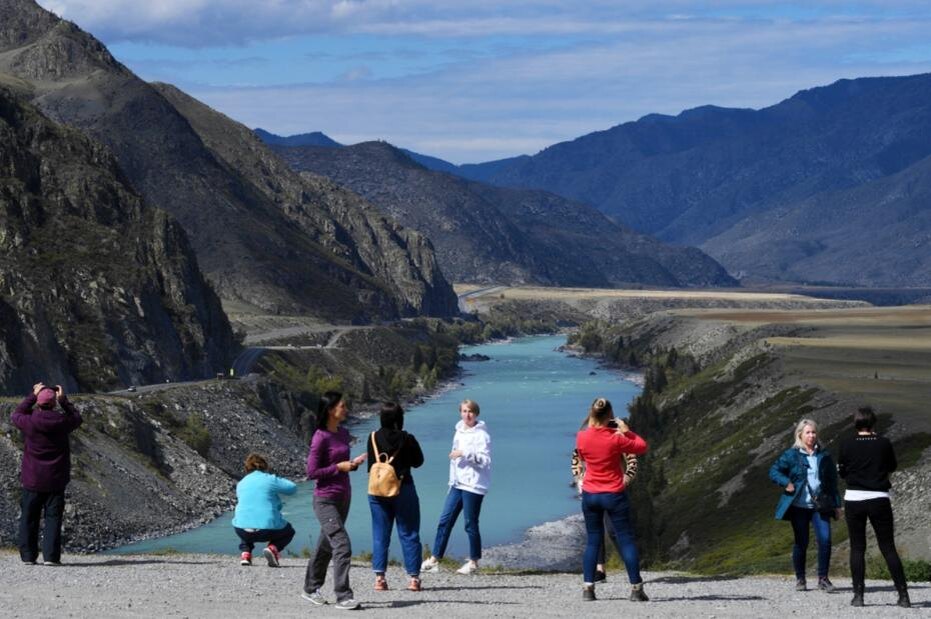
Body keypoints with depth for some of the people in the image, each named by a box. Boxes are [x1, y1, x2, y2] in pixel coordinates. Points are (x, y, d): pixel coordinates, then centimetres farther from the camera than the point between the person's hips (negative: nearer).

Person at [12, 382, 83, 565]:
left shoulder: (29, 422, -11)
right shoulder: (61, 421, -10)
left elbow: (16, 415, 12)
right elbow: (77, 418, 13)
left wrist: (33, 395, 14)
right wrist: (63, 400, 16)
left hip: (32, 480, 0)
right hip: (56, 481, 0)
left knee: (29, 518, 10)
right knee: (53, 517, 2)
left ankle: (28, 555, 11)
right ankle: (51, 556, -6)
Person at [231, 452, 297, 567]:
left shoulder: (241, 484, 13)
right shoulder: (270, 480, -1)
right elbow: (293, 487, 8)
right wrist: (279, 482, 27)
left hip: (243, 530, 4)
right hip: (268, 529, -4)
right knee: (289, 531, 29)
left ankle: (245, 553, 13)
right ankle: (273, 548, -2)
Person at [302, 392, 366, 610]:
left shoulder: (343, 434, 8)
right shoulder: (321, 437, -16)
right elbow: (312, 471, -16)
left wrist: (353, 463, 1)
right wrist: (339, 467, -18)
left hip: (343, 499, 8)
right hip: (326, 500, -8)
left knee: (326, 546, 16)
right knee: (342, 546, -15)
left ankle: (311, 589, 28)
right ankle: (343, 596, -12)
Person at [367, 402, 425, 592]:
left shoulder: (374, 438, -5)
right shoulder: (407, 439, -11)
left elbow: (371, 465, 3)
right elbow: (418, 461, 1)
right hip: (403, 489, -2)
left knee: (380, 535, 8)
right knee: (409, 534, 6)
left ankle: (379, 577, 3)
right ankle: (414, 578, 5)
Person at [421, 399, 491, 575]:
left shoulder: (481, 434, -9)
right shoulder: (459, 432, 14)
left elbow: (485, 460, -16)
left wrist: (465, 453, -23)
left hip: (474, 486, -7)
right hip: (457, 483, 7)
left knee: (471, 524, -2)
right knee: (445, 520, 4)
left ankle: (473, 561, 10)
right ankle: (435, 558, 10)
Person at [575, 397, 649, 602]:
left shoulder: (581, 437, -7)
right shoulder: (616, 439, -16)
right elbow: (642, 447, -3)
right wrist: (626, 431, 3)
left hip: (590, 495, 3)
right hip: (614, 495, -3)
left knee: (592, 541, 11)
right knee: (626, 540, 4)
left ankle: (588, 588, 3)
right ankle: (636, 589, 4)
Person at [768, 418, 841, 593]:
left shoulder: (824, 456, 9)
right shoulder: (791, 455, 1)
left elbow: (832, 481, 14)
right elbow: (774, 471, 1)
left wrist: (836, 504, 12)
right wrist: (786, 482, -16)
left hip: (820, 506, 2)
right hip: (799, 505, -2)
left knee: (825, 539, -12)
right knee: (801, 542, 3)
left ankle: (823, 578, -4)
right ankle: (800, 579, 18)